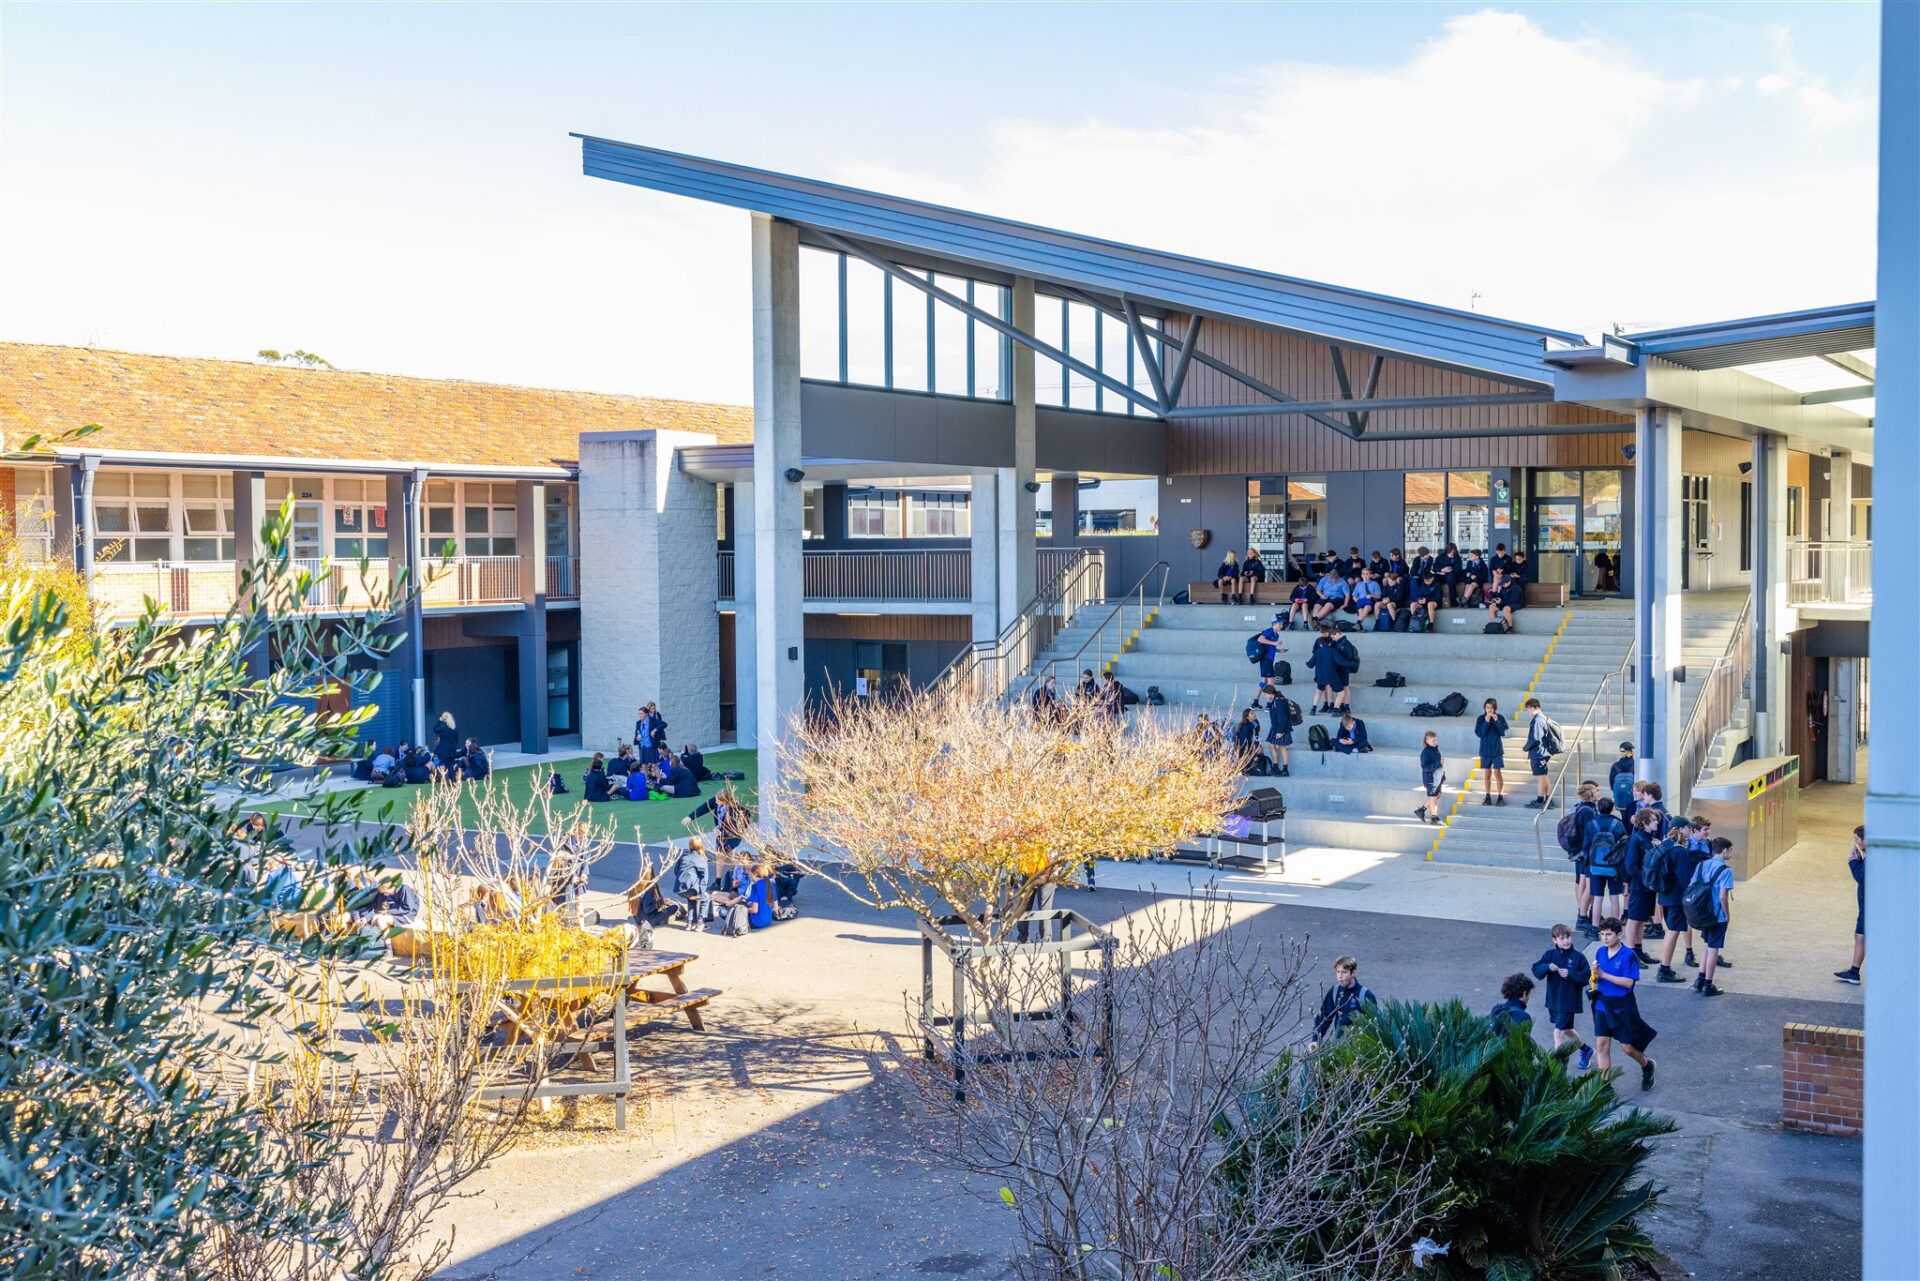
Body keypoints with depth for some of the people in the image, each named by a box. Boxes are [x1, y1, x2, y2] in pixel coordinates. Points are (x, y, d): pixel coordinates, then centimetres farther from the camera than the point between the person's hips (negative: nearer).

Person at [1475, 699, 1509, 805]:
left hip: (1497, 749, -1)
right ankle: (1487, 796, 14)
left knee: (1497, 772, -3)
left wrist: (1496, 721, -18)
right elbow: (1479, 733, -9)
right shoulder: (1481, 718, -2)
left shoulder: (1500, 717, -3)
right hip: (1485, 749, 1)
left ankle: (1500, 796, 3)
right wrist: (1486, 722, -18)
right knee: (1487, 773, 7)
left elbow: (1503, 732, -8)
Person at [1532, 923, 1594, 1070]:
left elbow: (1587, 978, -12)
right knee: (1566, 1030, 21)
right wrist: (1547, 967, -25)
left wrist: (1570, 973, -25)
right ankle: (1586, 1050, 45)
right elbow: (1536, 970, -7)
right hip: (1553, 1000, 5)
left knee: (1558, 1032, -8)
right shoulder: (1550, 954, -1)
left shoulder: (1578, 957, -11)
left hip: (1569, 1002, -5)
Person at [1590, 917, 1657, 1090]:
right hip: (1602, 1004, 5)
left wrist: (1604, 975, -21)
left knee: (1627, 1047, 5)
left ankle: (1647, 1066, 36)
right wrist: (1595, 974, -14)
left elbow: (1629, 982, -20)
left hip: (1623, 1006, -5)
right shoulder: (1600, 952, 3)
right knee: (1601, 1044, -1)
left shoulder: (1628, 955, -15)